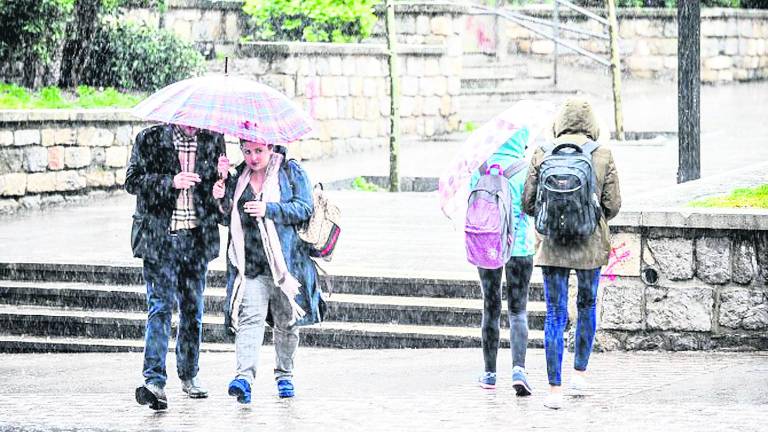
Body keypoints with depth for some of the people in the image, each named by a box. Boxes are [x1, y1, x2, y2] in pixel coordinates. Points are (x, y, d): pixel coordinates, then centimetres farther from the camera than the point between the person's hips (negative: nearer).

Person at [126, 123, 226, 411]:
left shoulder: (212, 140, 8)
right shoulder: (150, 139, 0)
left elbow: (219, 181, 18)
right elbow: (132, 181, -4)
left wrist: (222, 179, -7)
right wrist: (170, 182, -17)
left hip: (197, 239, 3)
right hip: (159, 237, -3)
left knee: (193, 309, 11)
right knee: (160, 306, -12)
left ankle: (189, 375, 26)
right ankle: (155, 381, -18)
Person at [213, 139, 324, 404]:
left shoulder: (291, 172, 3)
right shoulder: (238, 176, 14)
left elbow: (304, 209, -7)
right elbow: (227, 219, 17)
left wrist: (269, 209, -19)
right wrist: (221, 200, -4)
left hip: (286, 260, -1)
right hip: (249, 263, 1)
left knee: (285, 322, 9)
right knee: (249, 318, -15)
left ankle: (284, 374, 27)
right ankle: (245, 377, -27)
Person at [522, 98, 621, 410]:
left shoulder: (543, 154, -4)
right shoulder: (603, 155, -5)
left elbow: (528, 202, -1)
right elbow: (612, 205, -3)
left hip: (552, 244, 0)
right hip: (590, 244, 0)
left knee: (555, 315, 2)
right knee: (587, 306, 22)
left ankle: (555, 388, -1)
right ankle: (579, 372, 24)